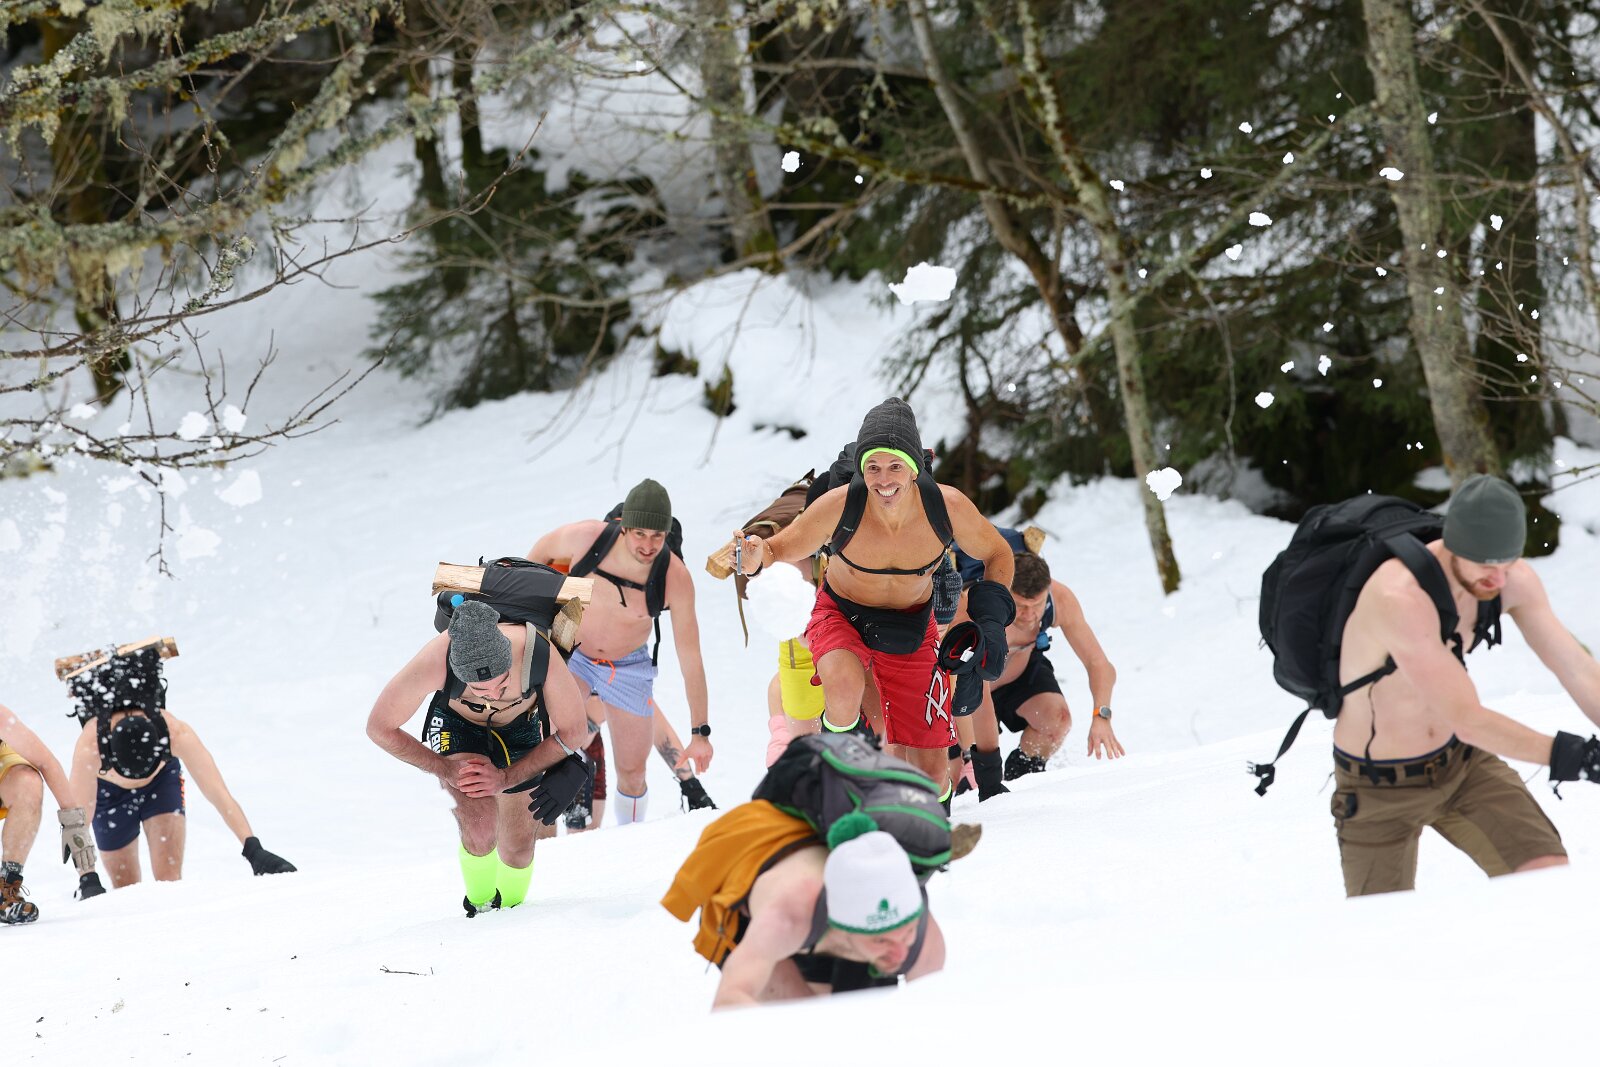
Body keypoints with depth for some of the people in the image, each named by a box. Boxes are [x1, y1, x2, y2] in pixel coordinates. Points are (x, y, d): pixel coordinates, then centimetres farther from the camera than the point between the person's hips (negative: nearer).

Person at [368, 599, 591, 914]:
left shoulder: (541, 655, -39)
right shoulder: (434, 661, -41)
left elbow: (573, 733, -19)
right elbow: (380, 728, -23)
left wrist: (507, 777, -22)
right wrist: (444, 769, -22)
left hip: (521, 729, 2)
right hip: (457, 725, -2)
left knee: (518, 847, 11)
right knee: (480, 829, -25)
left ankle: (512, 907, 44)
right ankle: (481, 907, 4)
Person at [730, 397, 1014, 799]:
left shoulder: (948, 507, -24)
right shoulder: (837, 507, -29)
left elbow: (997, 555, -5)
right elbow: (784, 549, -14)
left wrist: (989, 623, -17)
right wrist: (755, 560, -38)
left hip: (912, 629, 2)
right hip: (842, 615, -2)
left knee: (931, 772, 0)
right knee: (844, 687, -38)